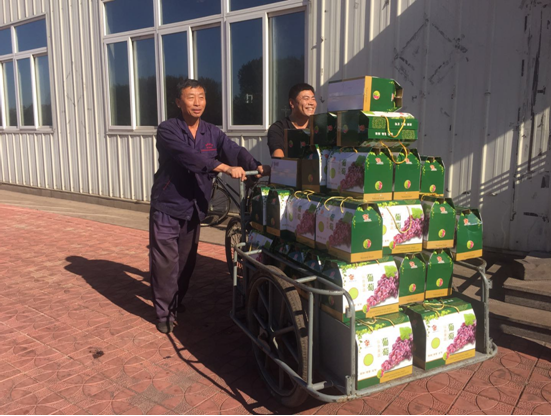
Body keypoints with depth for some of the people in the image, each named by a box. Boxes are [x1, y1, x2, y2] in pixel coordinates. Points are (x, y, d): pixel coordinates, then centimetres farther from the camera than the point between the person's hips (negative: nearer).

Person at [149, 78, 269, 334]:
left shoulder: (212, 133, 5)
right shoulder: (167, 130, -11)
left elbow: (235, 151, -9)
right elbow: (189, 157, -27)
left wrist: (257, 167, -29)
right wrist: (225, 168, -37)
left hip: (194, 208, 5)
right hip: (167, 207, -4)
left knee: (187, 261, 15)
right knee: (166, 262, -1)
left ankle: (176, 302, 36)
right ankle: (164, 314, 15)